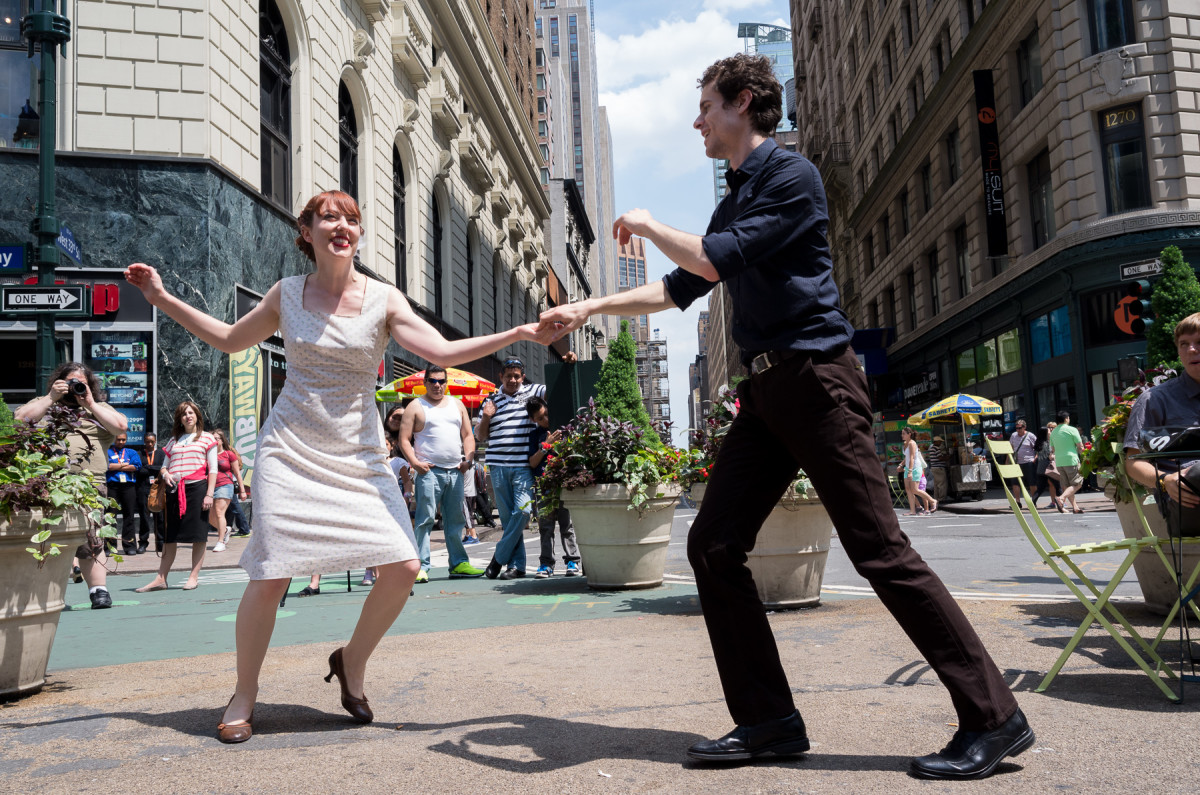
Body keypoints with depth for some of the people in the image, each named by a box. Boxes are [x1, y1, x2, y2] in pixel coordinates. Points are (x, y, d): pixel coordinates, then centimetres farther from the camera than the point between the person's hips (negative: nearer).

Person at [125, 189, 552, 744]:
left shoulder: (383, 300, -1)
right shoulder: (286, 294, 4)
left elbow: (443, 352, -12)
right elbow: (230, 339, 19)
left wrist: (518, 334, -22)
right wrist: (162, 299, 17)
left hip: (357, 453, 1)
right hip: (290, 449, 0)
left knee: (403, 567, -11)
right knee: (270, 574, -7)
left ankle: (352, 662, 16)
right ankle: (244, 694, 17)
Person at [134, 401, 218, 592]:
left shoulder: (207, 438, 7)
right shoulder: (173, 441, 19)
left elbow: (213, 469, 1)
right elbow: (163, 466, 22)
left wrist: (209, 494, -8)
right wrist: (165, 474, -2)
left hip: (197, 488, -4)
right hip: (174, 490, 4)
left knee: (199, 535, -3)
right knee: (169, 536, 4)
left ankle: (194, 576, 3)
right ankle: (161, 578, 6)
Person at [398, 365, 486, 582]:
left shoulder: (457, 405, 18)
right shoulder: (415, 407, 4)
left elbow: (468, 436, 19)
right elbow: (404, 440, 0)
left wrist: (468, 459, 4)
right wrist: (414, 462, -13)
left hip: (455, 471, 5)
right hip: (429, 471, -5)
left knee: (455, 520, 8)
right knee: (425, 519, -8)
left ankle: (459, 563, 14)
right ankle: (421, 566, -5)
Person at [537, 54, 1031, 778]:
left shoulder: (791, 175, -5)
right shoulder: (734, 200, 22)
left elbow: (719, 259, -15)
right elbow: (680, 288, 29)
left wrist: (649, 227, 2)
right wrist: (590, 308, 27)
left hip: (816, 378, -9)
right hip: (767, 390, 9)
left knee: (882, 551, -9)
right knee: (713, 544, 1)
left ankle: (993, 721, 1)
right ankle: (769, 720, 7)